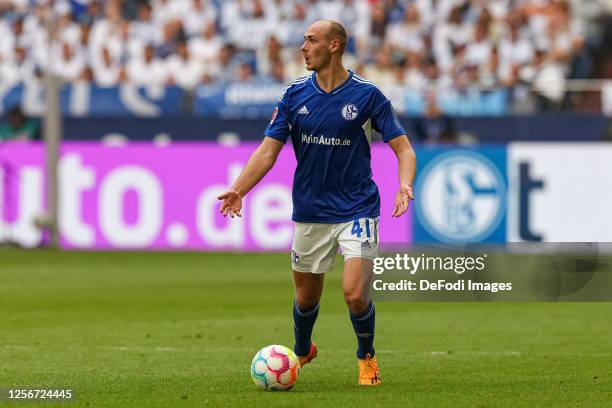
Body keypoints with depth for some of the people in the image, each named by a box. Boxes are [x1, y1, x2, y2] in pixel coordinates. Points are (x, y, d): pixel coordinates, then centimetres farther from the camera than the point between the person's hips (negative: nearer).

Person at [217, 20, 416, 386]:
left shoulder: (367, 94, -8)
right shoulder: (295, 95, 0)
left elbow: (404, 148, -6)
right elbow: (268, 151, -1)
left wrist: (405, 184, -27)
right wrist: (238, 189, -17)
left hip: (357, 210, -3)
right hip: (309, 213, 3)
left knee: (355, 294, -16)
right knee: (306, 297, 13)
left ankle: (367, 356, 12)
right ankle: (302, 351, 44)